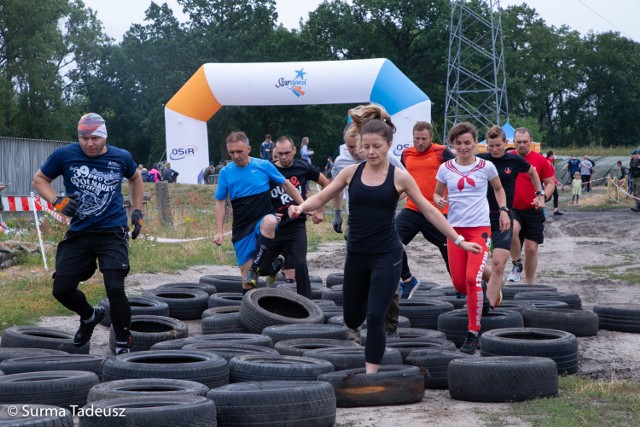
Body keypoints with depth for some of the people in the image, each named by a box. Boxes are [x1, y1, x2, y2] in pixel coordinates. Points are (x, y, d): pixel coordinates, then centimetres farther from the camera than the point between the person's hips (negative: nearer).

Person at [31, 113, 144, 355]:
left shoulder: (121, 158, 0)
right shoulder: (64, 155, -5)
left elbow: (135, 179, 21)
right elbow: (39, 179, 7)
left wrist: (137, 212, 14)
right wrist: (57, 202, -11)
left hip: (113, 233, -2)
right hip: (78, 233, 2)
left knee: (115, 288, -16)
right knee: (62, 289, 1)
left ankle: (123, 344, 0)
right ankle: (90, 316, 34)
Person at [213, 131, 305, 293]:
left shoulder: (264, 166, -1)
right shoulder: (225, 173, 3)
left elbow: (286, 185, 11)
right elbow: (220, 203, 9)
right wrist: (220, 232, 1)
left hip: (264, 220, -2)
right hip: (241, 228, 2)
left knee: (269, 222, -38)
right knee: (245, 269, -4)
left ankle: (256, 270, -29)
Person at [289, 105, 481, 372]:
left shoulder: (399, 177, -5)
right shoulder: (351, 172, 1)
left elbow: (429, 211, 1)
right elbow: (321, 198, 4)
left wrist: (458, 240, 0)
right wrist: (301, 207, -19)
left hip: (386, 255, -3)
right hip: (356, 254, 3)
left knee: (375, 317, -10)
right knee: (352, 319, 14)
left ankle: (371, 373, 2)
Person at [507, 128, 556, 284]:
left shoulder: (541, 160, -1)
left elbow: (550, 183, 3)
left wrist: (543, 197, -16)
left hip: (533, 211, 1)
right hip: (512, 208, -1)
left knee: (531, 248, 4)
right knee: (512, 229, -32)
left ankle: (529, 285, 20)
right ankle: (517, 264, -10)